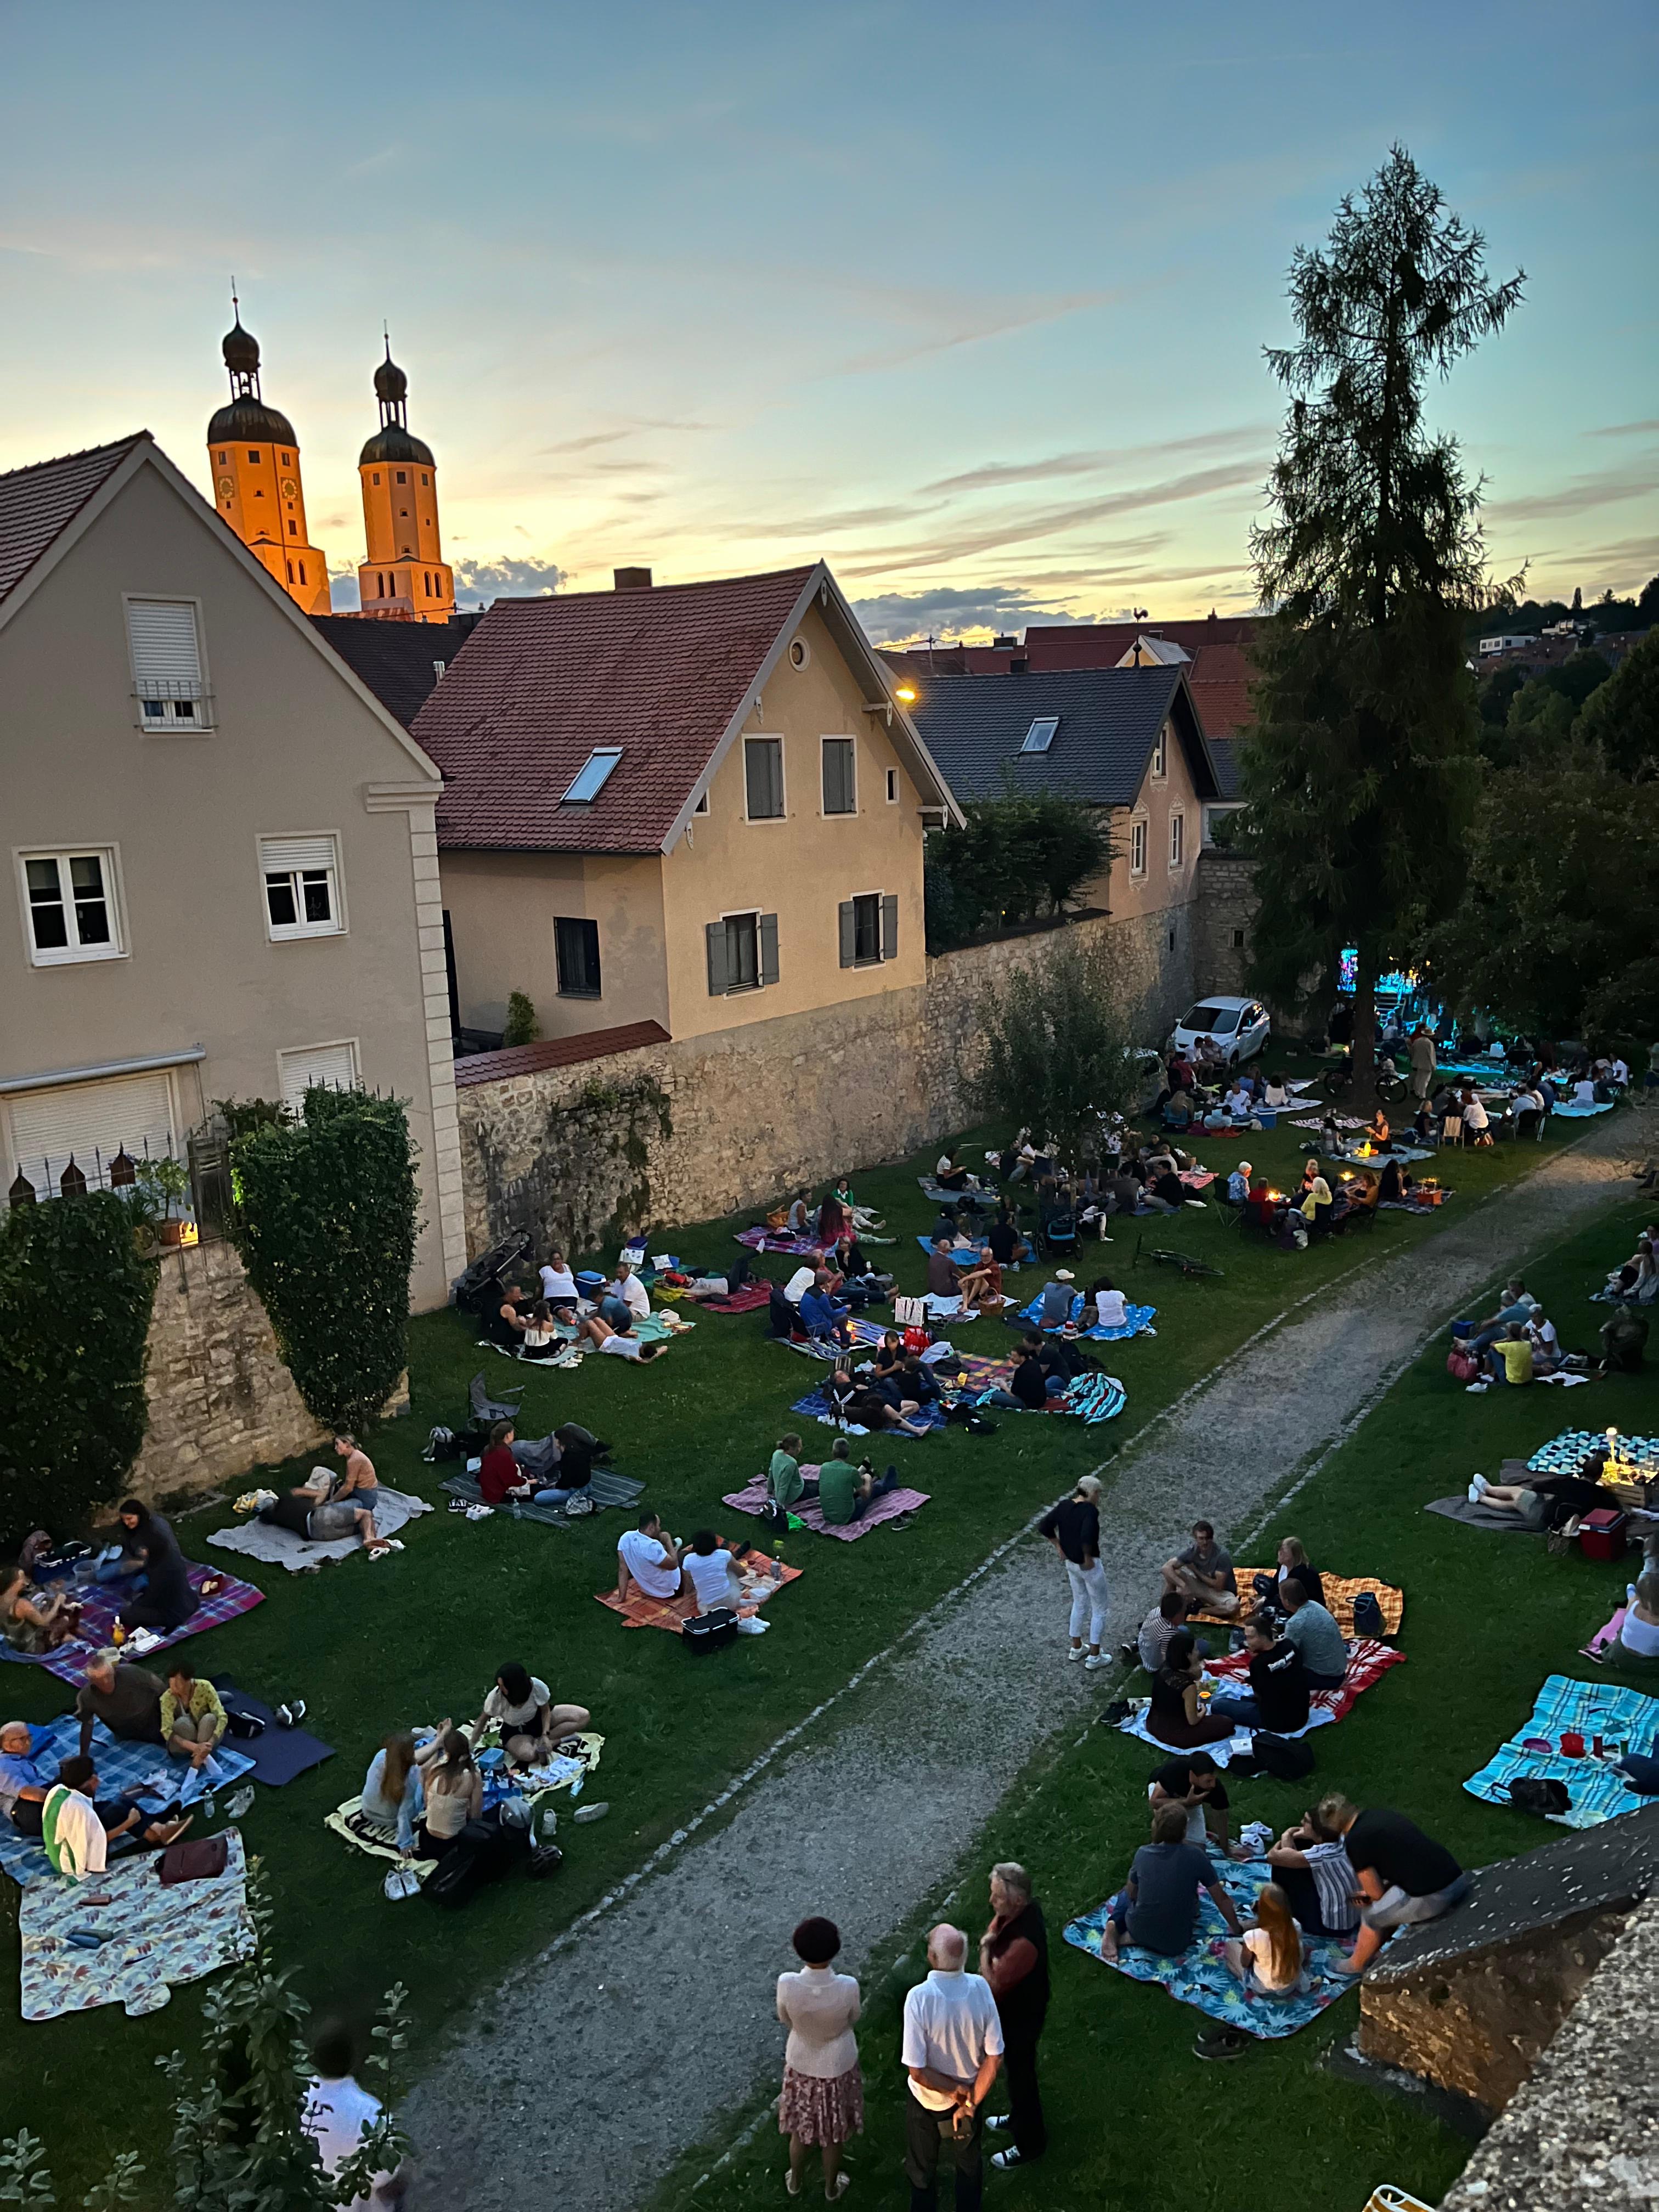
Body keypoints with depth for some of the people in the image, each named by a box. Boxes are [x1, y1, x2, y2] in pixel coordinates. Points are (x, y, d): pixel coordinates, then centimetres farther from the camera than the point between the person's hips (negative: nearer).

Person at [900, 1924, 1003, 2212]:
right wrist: (970, 2103, -9)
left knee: (922, 2168, 25)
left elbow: (917, 2071, -29)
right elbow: (995, 2057, -17)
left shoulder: (919, 1998, -35)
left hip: (927, 2099, -3)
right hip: (971, 2093, 3)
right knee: (969, 2162, 30)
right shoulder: (980, 1988, -25)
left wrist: (955, 2089, -15)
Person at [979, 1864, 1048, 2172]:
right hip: (1010, 2008, 8)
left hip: (1020, 2017, -8)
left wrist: (986, 1950, -21)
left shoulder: (1024, 1942, -42)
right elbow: (992, 1936, 7)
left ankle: (1029, 2144, 38)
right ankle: (1019, 2118, 54)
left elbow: (993, 1983, -34)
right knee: (1014, 2071, 30)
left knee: (1020, 2076, 15)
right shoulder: (1017, 1910, -14)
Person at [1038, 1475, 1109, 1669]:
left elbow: (1044, 1527, 1)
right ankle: (1094, 1657, 19)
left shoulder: (1064, 1506, -4)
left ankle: (1076, 1649, 37)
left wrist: (1058, 1546, 8)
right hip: (1089, 1565, -7)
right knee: (1099, 1610, 12)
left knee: (1079, 1604, 26)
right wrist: (1088, 1558, -23)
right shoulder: (1090, 1511, -25)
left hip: (1070, 1563, 7)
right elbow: (1087, 1536, -39)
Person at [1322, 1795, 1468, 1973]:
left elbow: (1376, 1894, -1)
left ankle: (1357, 1965, 38)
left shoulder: (1354, 1842, -7)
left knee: (1372, 1917, 18)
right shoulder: (1377, 1812, 13)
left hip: (1431, 1899, -7)